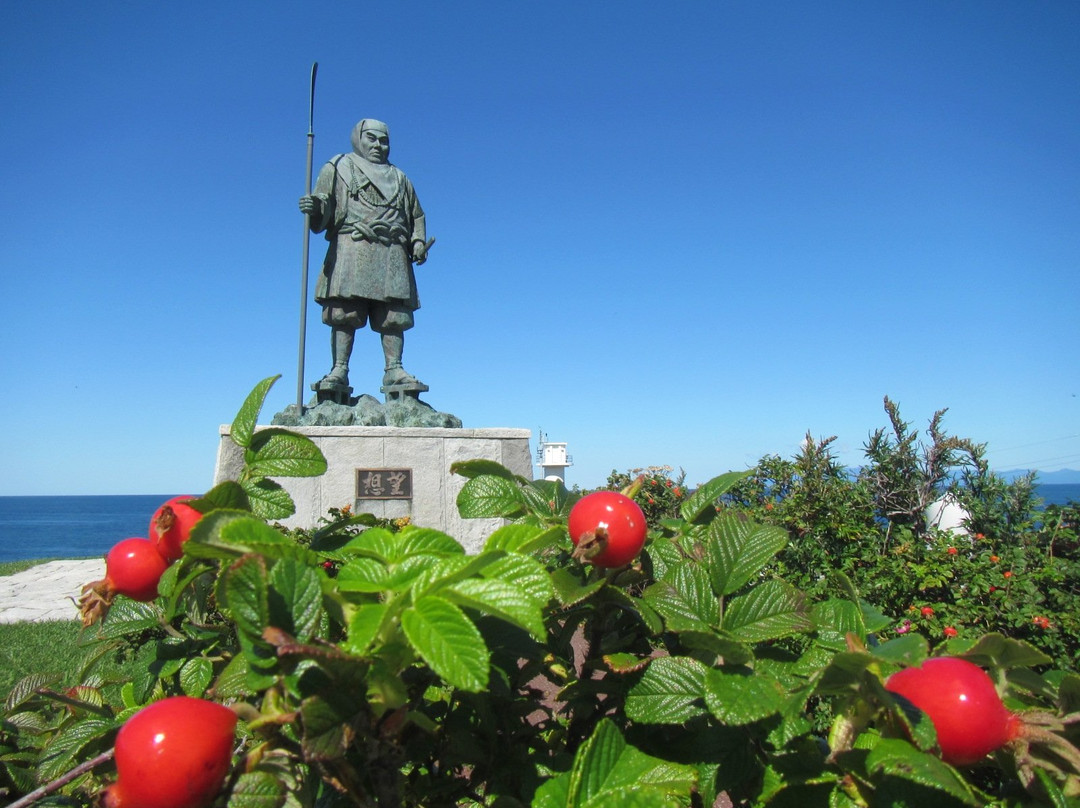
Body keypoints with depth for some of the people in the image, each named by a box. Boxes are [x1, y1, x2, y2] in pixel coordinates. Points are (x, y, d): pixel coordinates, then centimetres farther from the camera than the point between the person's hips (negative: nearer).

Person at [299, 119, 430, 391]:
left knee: (394, 316, -5)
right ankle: (339, 370, -13)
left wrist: (418, 241, 13)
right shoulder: (339, 167, 17)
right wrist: (313, 208, -19)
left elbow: (416, 215, 32)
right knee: (344, 313, -12)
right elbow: (323, 206, 5)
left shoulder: (399, 178, 30)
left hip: (393, 254, 4)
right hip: (351, 248, -3)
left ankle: (394, 370, -5)